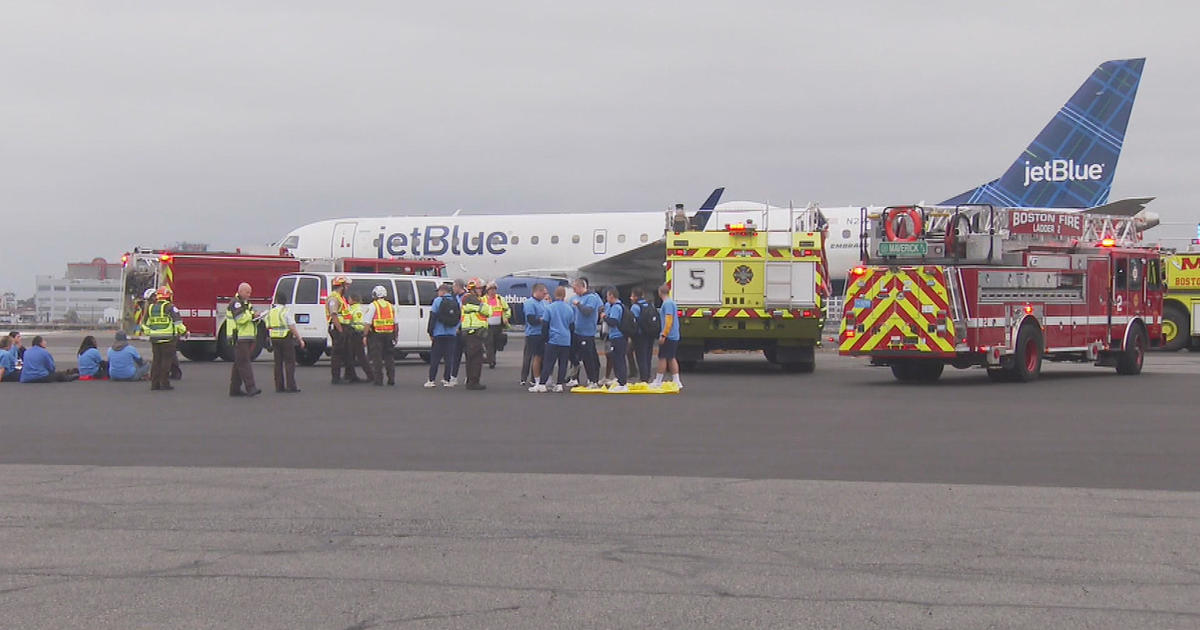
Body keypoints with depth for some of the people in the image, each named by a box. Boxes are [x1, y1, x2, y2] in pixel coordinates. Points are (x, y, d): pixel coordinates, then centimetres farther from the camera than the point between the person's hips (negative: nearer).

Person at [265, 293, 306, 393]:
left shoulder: (270, 312, 8)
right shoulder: (286, 311, -10)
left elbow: (268, 327, 13)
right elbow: (292, 327, -13)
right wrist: (300, 339, -9)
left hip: (274, 339, 5)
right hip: (286, 339, -5)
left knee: (278, 363, 9)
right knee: (289, 363, -2)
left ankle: (279, 386, 7)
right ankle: (291, 386, -8)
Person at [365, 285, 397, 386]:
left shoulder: (373, 306, -4)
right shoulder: (391, 306, 11)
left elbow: (368, 323, -9)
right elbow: (395, 323, 11)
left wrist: (365, 336, -6)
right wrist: (395, 336, 17)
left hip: (376, 335, -4)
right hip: (389, 335, 4)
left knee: (377, 358, 0)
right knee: (389, 357, 11)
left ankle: (378, 380, -2)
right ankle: (391, 379, 10)